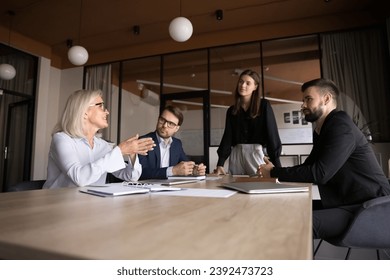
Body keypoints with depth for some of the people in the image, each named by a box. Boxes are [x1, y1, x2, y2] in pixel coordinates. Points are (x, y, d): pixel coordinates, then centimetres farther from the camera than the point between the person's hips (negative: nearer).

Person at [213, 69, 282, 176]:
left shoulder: (264, 105, 2)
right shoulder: (231, 110, 11)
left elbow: (272, 133, -4)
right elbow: (227, 136, 5)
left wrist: (276, 165, -13)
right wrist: (220, 164, -5)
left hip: (256, 153, -2)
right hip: (236, 154, 3)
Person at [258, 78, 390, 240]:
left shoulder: (341, 126, -15)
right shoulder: (320, 132, 14)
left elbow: (319, 174, -25)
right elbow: (308, 167, 15)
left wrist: (275, 173, -16)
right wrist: (276, 171, -2)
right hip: (345, 204, 9)